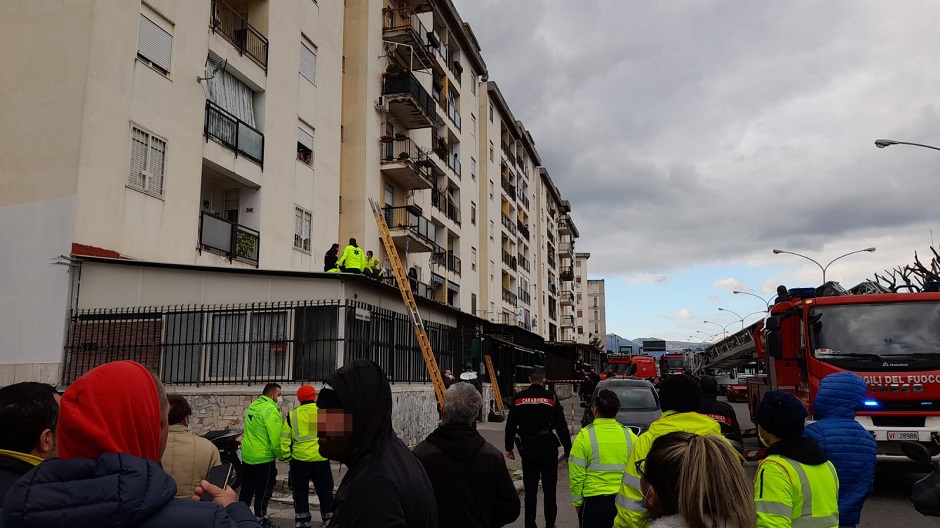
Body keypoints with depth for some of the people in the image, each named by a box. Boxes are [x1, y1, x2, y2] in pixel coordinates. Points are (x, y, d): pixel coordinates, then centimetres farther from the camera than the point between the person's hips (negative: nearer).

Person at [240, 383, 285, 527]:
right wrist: (281, 456, -9)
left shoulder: (252, 406, 6)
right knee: (263, 490, 6)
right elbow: (275, 438, -22)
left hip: (247, 456, 8)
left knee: (246, 488, 19)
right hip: (263, 458, -8)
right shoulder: (271, 410, -21)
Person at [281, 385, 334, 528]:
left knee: (301, 494, 14)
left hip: (299, 460, 0)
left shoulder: (292, 415, 1)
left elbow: (285, 438, 0)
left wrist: (286, 455, 9)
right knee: (325, 493, 11)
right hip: (321, 459, 0)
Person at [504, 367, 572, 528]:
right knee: (549, 489, 8)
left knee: (530, 489, 9)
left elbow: (510, 425, 5)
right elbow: (562, 426, -4)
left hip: (527, 447, 2)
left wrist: (509, 447, 13)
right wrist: (568, 450, 2)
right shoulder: (551, 398, -5)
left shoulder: (519, 398, 1)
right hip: (548, 447, -1)